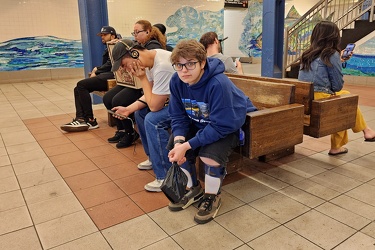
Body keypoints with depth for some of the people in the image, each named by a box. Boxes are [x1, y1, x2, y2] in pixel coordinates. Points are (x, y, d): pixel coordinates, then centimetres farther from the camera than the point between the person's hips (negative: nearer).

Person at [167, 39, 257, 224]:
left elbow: (221, 126, -33)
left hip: (231, 125, -6)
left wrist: (187, 145, -35)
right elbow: (178, 116, -9)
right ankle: (193, 189, 16)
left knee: (210, 154, -30)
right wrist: (179, 141, -28)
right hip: (199, 123, 7)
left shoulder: (218, 84, -34)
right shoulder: (176, 81, -15)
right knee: (174, 146, -10)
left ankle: (212, 196, 2)